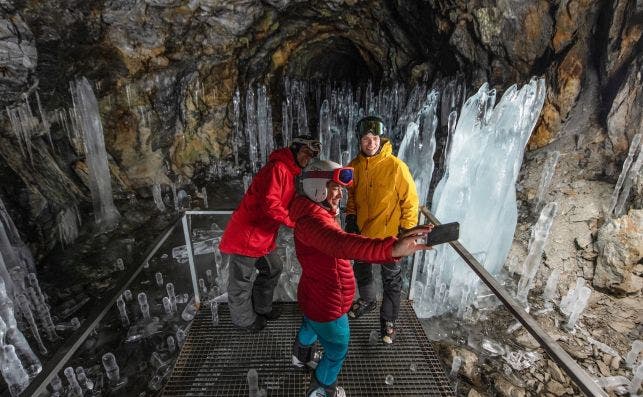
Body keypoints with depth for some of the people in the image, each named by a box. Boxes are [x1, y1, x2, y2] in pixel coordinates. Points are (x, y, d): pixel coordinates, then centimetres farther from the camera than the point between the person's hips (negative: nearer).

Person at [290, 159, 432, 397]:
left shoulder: (318, 213, 3)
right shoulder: (311, 218, -34)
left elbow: (339, 246, 10)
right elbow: (343, 244, -54)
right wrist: (391, 248, -65)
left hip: (316, 297, 10)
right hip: (326, 304, -10)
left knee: (310, 328, 36)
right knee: (337, 351, 15)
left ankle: (301, 357, 66)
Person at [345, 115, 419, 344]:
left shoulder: (396, 166, -19)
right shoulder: (354, 166, -5)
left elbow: (410, 201, -12)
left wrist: (407, 232, -11)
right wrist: (351, 217, 1)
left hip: (389, 233, -4)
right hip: (362, 232, 5)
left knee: (391, 279, 12)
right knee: (361, 270, 24)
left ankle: (388, 320, 33)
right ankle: (368, 301, 51)